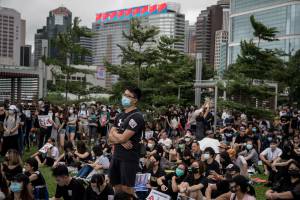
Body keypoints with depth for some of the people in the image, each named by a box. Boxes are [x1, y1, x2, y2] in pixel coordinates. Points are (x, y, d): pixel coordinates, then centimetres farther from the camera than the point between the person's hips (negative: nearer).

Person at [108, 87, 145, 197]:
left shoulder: (136, 117, -14)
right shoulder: (120, 116, 12)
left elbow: (122, 138, -20)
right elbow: (110, 138, 8)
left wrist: (114, 133, 1)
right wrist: (121, 140, -13)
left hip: (129, 158, -8)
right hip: (116, 156, 8)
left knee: (127, 190, -4)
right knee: (117, 189, 15)